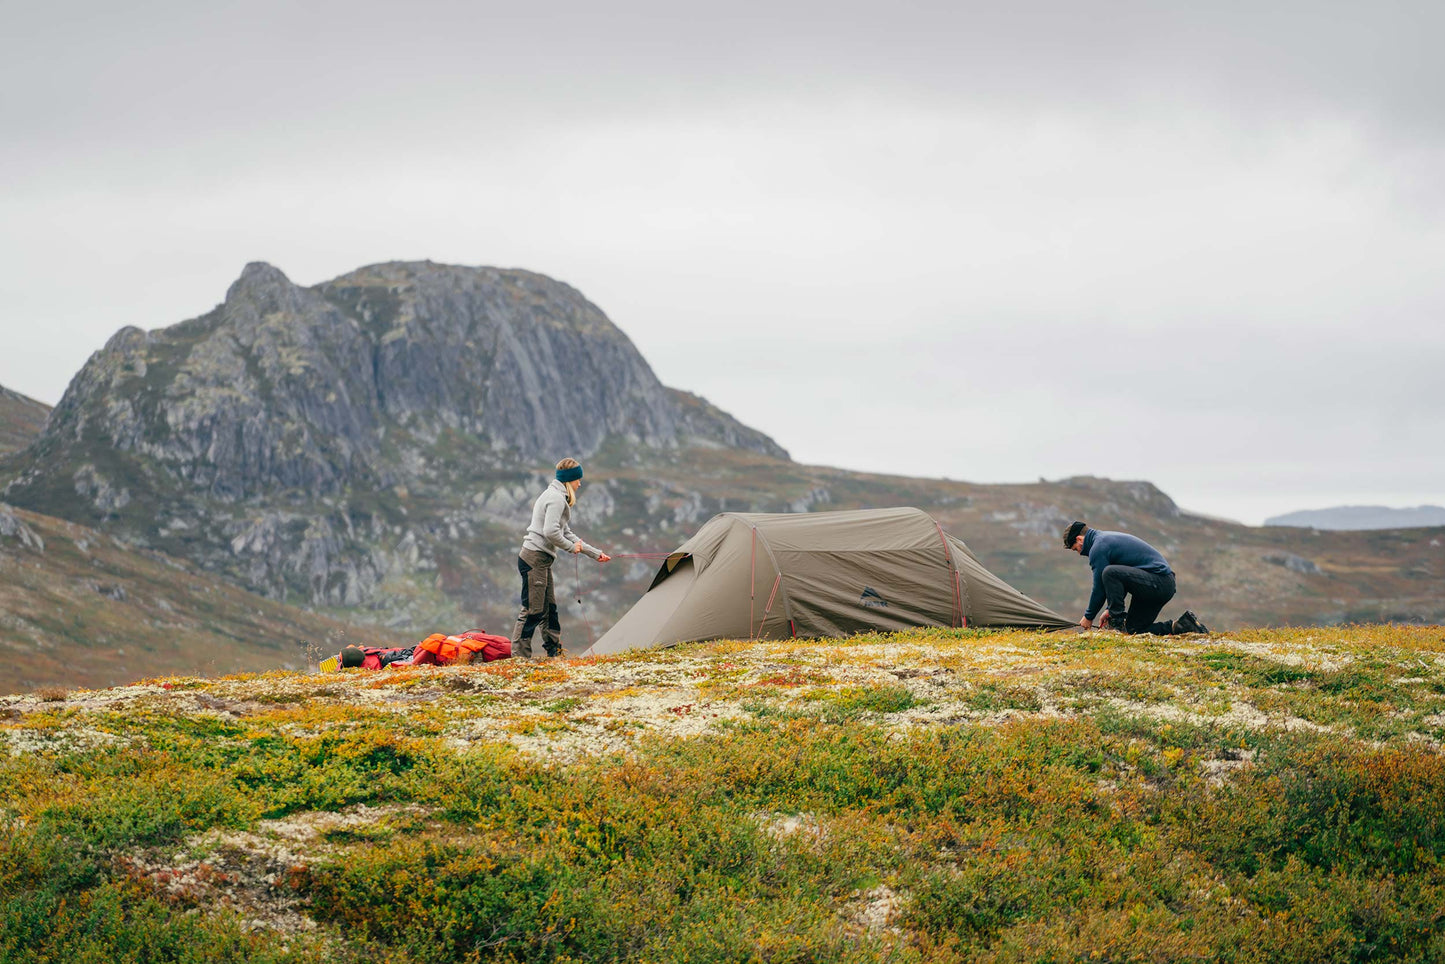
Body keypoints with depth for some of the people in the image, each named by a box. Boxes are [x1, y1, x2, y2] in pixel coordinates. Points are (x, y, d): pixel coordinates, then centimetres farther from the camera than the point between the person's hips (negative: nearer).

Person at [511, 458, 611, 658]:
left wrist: (595, 553, 26)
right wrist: (571, 547, -8)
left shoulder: (555, 496, 21)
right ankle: (519, 655, -6)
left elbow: (566, 533, 25)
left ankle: (555, 652, 20)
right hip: (534, 558, -11)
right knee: (533, 609, -8)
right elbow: (551, 532, -24)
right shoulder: (556, 498, -12)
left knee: (549, 608, 14)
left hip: (541, 560, 11)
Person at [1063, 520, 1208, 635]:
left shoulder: (1098, 547, -10)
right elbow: (1122, 580, 28)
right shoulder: (1107, 538, 22)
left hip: (1157, 583, -10)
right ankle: (1182, 625, 7)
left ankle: (1117, 622, -15)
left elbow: (1099, 588, -8)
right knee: (1134, 629, 11)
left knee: (1109, 572, -24)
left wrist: (1088, 617, 5)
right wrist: (1110, 609, 24)